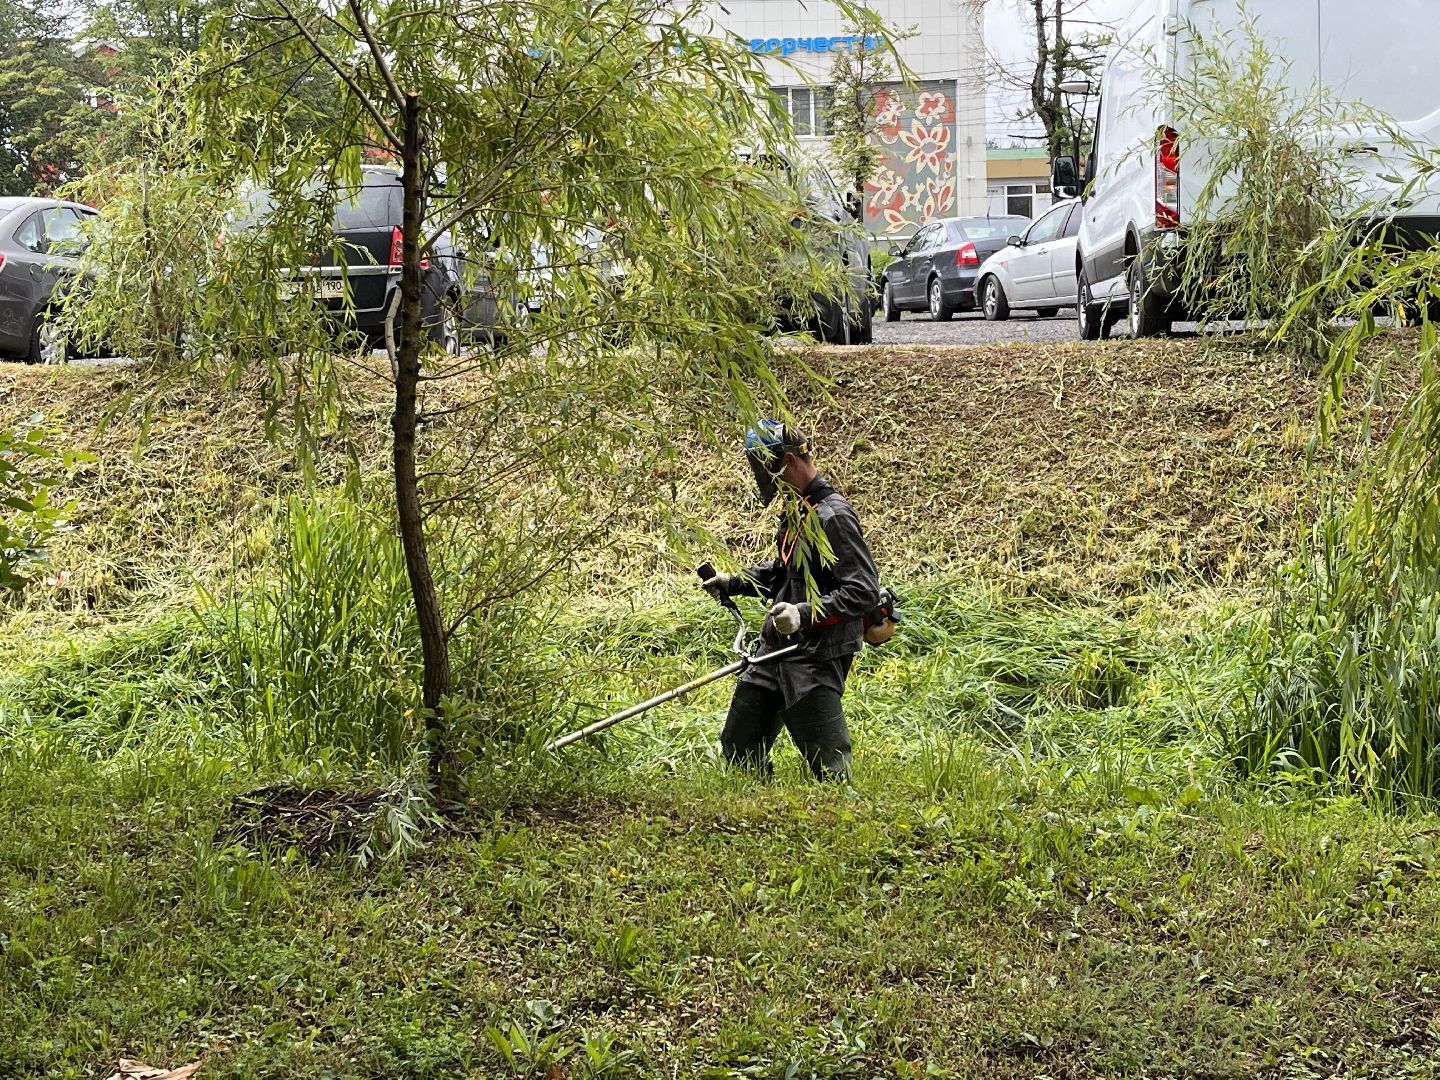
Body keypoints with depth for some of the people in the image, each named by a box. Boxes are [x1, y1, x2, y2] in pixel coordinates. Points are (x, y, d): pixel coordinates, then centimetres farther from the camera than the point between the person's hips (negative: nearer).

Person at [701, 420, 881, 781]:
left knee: (828, 765, -6)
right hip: (775, 651, 10)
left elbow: (864, 591, -22)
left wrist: (806, 613, -29)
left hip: (816, 660, -10)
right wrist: (734, 583, 18)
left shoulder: (833, 517, -18)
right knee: (738, 749, 16)